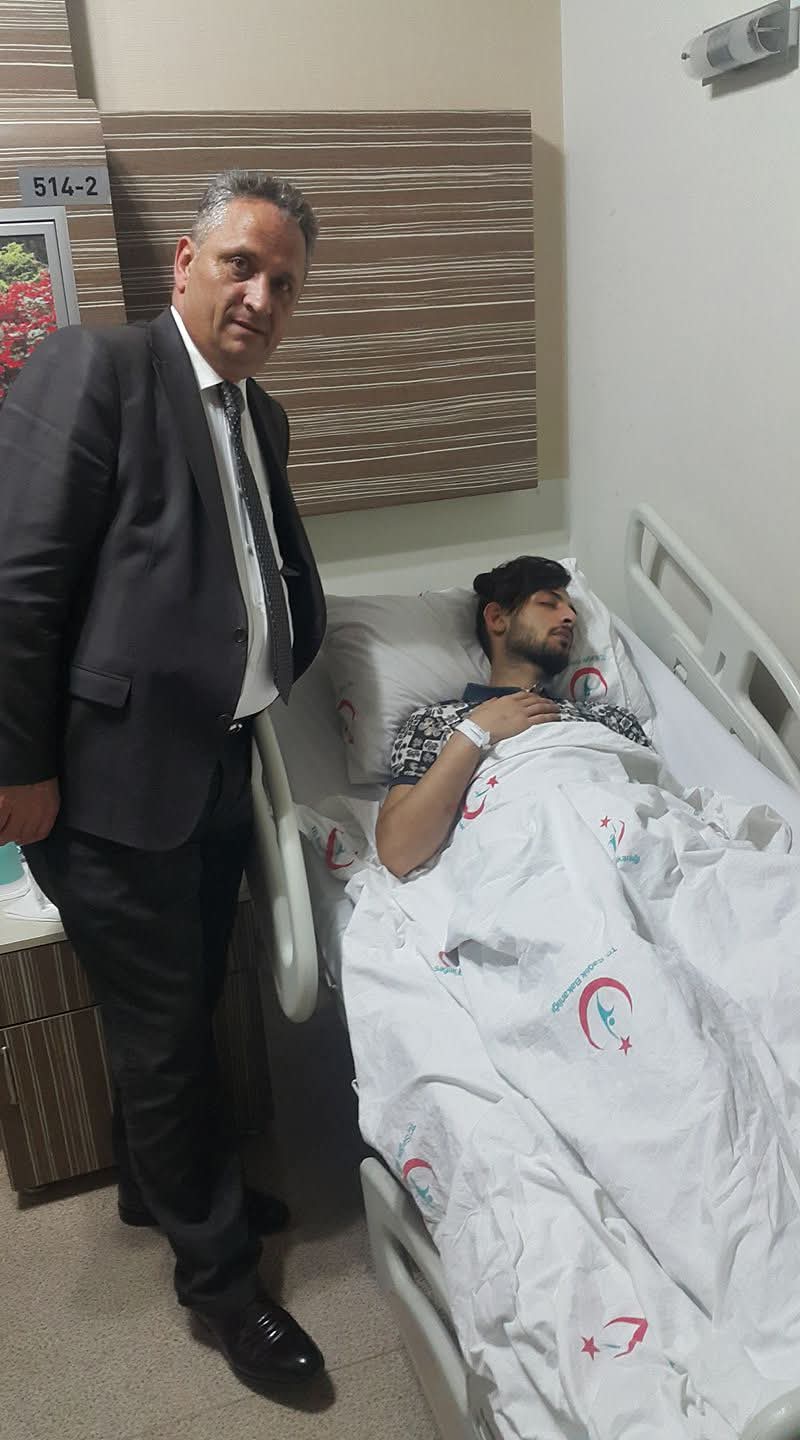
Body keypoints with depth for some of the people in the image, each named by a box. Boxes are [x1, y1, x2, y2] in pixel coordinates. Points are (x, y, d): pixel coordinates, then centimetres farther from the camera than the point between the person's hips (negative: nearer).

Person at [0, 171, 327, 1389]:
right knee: (162, 1027, 7)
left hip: (220, 769, 8)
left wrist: (296, 660, 4)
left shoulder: (260, 417, 14)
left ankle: (158, 1183, 46)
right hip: (113, 775, -7)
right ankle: (218, 1266, 27)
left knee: (180, 1010, 22)